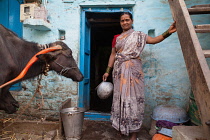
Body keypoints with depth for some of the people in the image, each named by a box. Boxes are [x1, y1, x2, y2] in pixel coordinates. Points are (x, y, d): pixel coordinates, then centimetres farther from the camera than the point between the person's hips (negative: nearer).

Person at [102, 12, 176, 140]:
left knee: (133, 97, -4)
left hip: (133, 70, -2)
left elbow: (154, 40, -5)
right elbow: (113, 55, 14)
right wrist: (107, 71, 10)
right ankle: (122, 126, 23)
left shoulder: (138, 35, 8)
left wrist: (168, 32, -21)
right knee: (121, 97, 5)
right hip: (119, 70, 3)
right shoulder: (116, 38, 15)